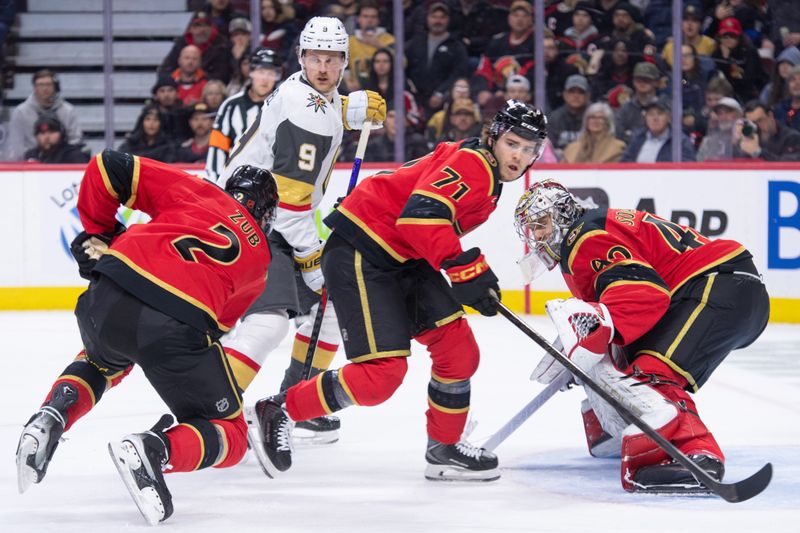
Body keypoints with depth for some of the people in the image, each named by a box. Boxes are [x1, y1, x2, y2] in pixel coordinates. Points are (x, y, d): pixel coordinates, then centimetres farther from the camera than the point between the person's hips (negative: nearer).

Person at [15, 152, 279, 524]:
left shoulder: (193, 190, 26)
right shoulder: (259, 257, 29)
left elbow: (108, 167, 19)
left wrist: (97, 233, 31)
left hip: (108, 297, 3)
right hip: (182, 323, -3)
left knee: (101, 361, 40)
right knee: (230, 437, 15)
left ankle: (51, 417, 10)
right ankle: (155, 449, -17)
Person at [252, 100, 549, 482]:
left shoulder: (487, 178, 16)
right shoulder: (471, 162, -17)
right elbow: (421, 214, -30)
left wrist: (477, 282, 24)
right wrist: (466, 267, -29)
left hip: (402, 259, 11)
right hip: (359, 255, -11)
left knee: (458, 348, 6)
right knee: (383, 371, -16)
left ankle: (444, 449, 20)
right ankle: (280, 411, -1)